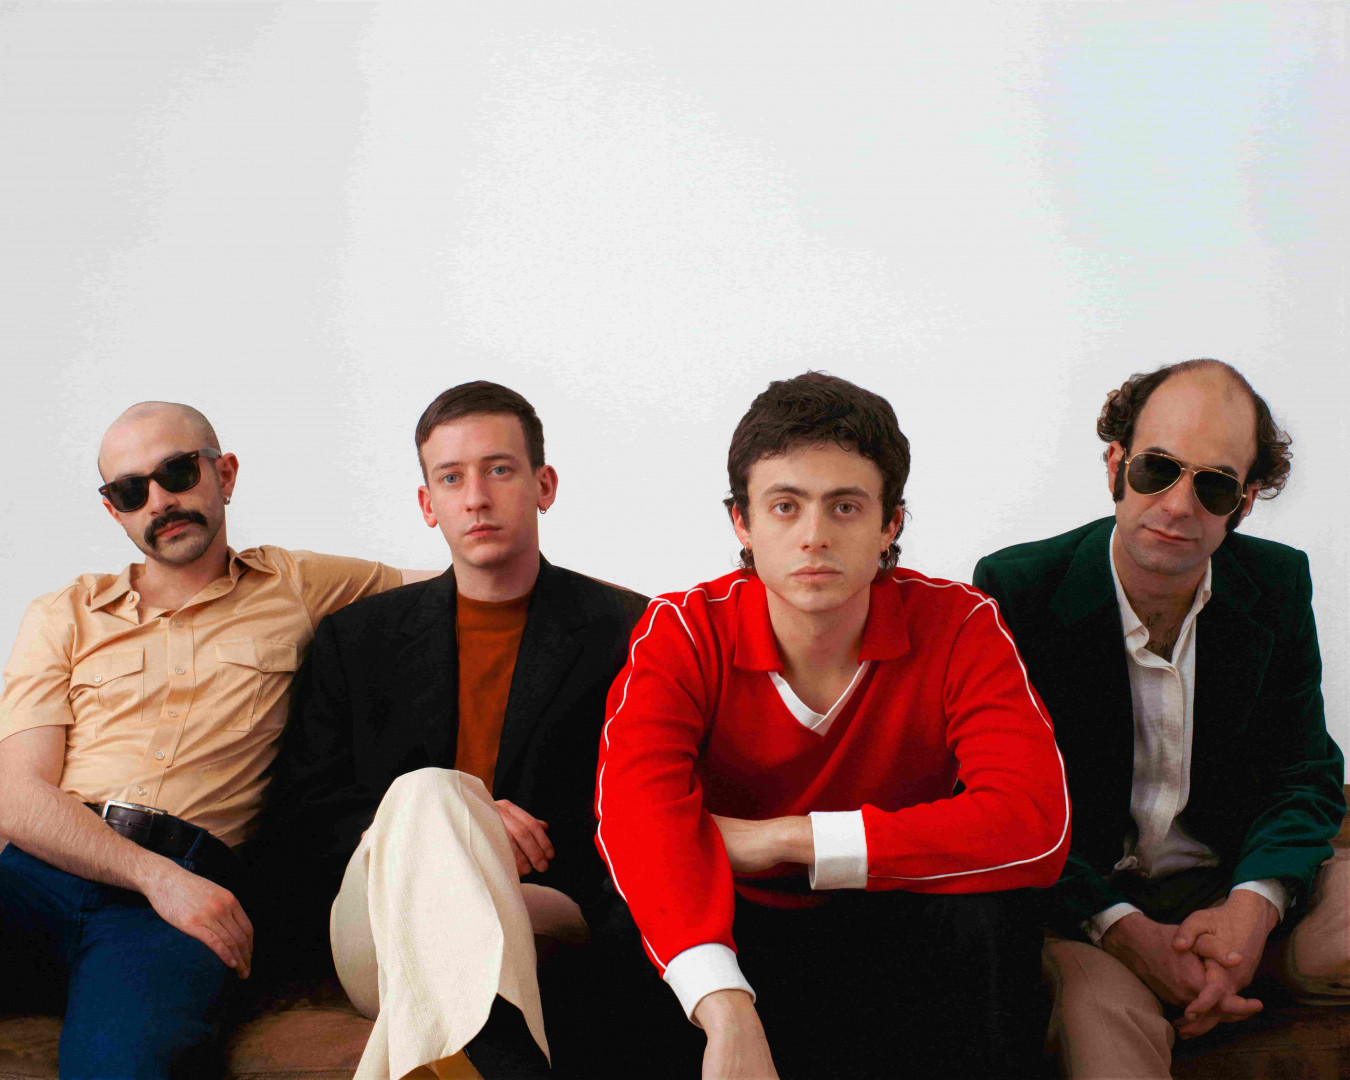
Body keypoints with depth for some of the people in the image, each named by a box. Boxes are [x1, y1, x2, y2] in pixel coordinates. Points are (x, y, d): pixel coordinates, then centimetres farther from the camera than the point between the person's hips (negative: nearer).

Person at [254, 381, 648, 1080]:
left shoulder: (629, 631, 11)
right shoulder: (356, 640, 18)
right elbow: (299, 813, 11)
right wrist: (441, 820, -9)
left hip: (556, 917, -1)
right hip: (373, 939, 2)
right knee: (427, 792, -34)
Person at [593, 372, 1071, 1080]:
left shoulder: (956, 628, -12)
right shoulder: (683, 632, -12)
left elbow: (1035, 823, -28)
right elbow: (638, 808, -30)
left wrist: (783, 837, -27)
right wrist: (729, 1015, -48)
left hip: (899, 940, 0)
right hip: (732, 937, 0)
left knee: (985, 916, -31)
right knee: (621, 962, -31)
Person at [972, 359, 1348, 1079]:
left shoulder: (1278, 584, 2)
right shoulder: (1015, 588, -10)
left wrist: (1253, 904, -17)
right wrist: (1123, 930, -23)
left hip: (1236, 887, 5)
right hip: (1076, 903, -5)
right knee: (1102, 1006, -37)